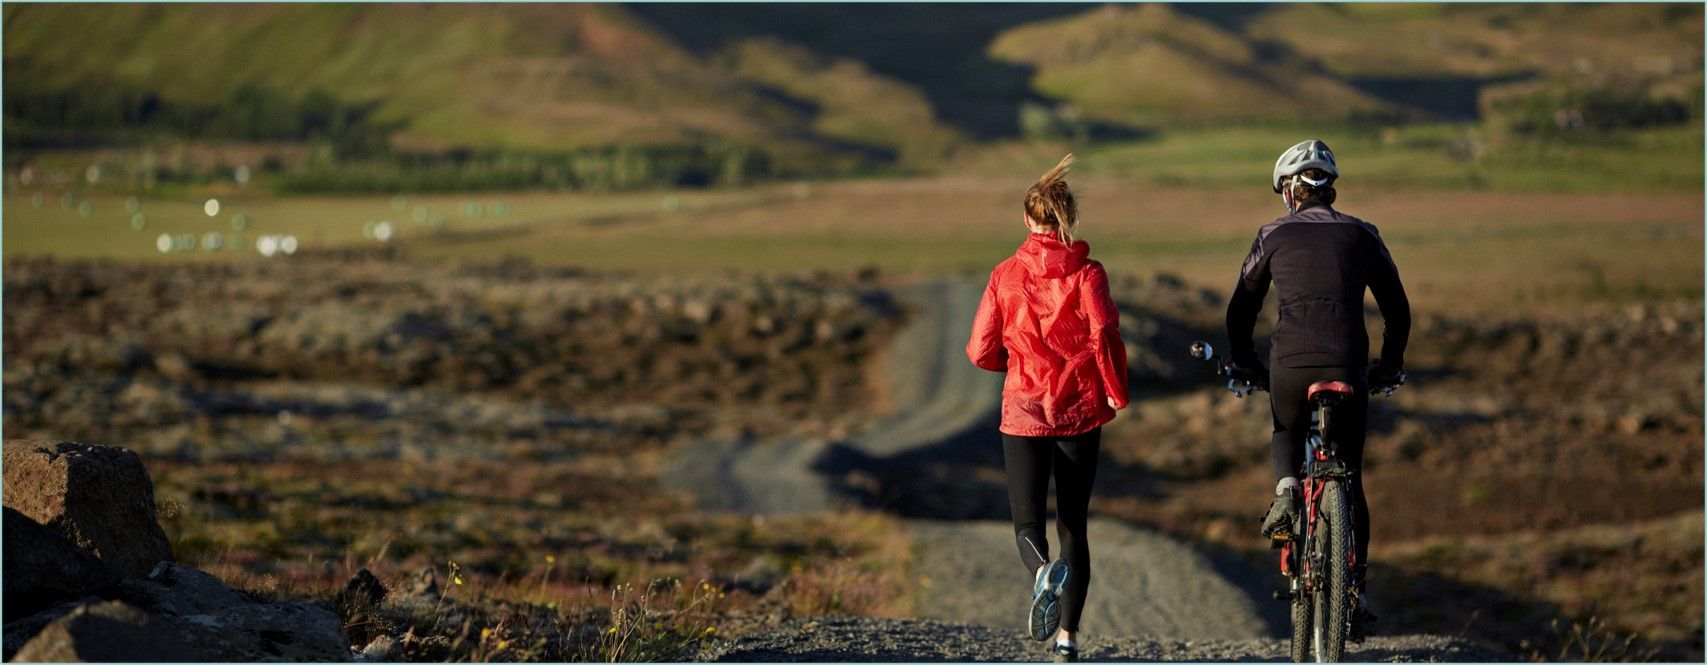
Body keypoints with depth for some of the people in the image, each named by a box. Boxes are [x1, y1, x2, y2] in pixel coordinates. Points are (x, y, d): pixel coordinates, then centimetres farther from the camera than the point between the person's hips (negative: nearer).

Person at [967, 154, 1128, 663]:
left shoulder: (1006, 275, 0)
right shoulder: (1086, 273, -4)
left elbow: (981, 351, 0)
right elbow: (1104, 334, -17)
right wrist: (1116, 392, -3)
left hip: (1023, 411, 0)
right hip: (1080, 411, 0)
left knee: (1027, 520, 4)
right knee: (1073, 523, 13)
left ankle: (1043, 572, -31)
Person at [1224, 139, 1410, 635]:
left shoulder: (1274, 235, 9)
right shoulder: (1362, 236, 12)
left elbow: (1240, 311, 13)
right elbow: (1398, 311, 16)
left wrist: (1245, 365, 28)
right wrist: (1389, 367, 31)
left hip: (1290, 362, -1)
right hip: (1348, 366, 1)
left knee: (1286, 434, 32)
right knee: (1349, 477, 14)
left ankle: (1285, 492, 1)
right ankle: (1355, 589, 12)